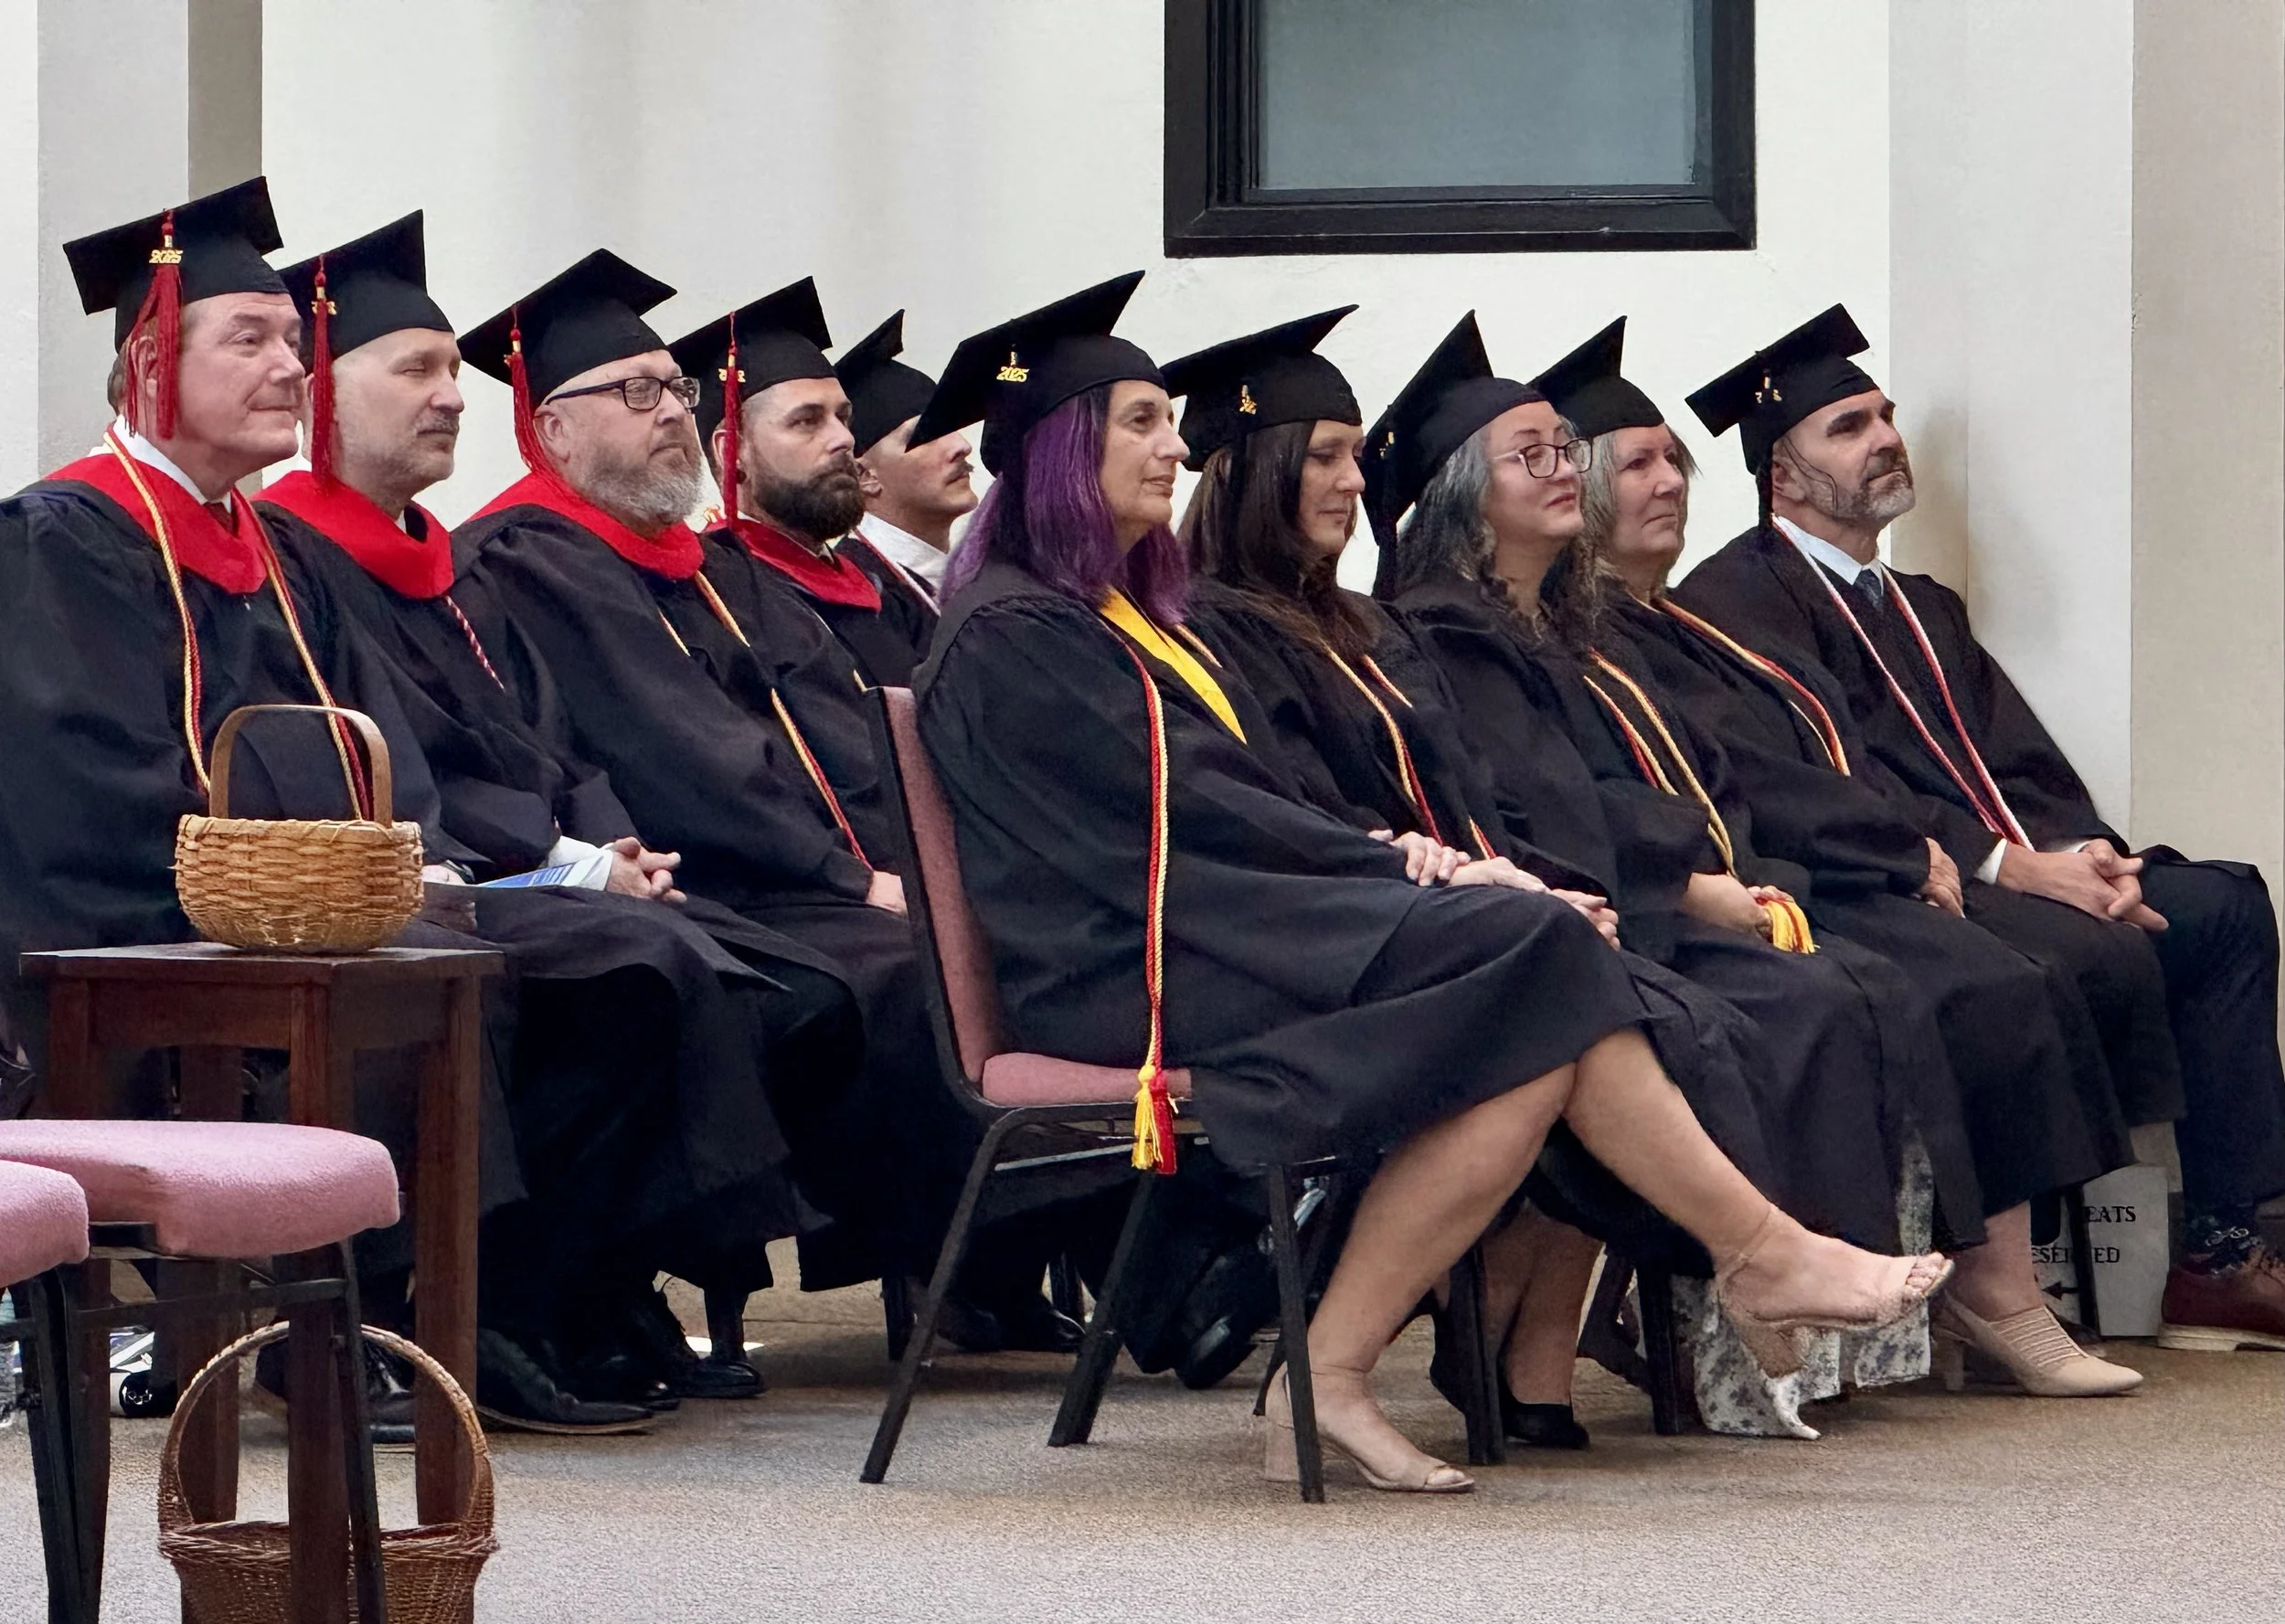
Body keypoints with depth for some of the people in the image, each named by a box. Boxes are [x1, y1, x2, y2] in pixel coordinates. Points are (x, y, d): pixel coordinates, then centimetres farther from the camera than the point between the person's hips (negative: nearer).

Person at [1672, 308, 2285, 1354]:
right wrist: (2009, 865, -19)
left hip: (2026, 871, 8)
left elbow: (2028, 766, 17)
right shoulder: (1734, 601, -1)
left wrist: (2084, 852, -6)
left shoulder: (1923, 610, 28)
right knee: (2104, 950, -31)